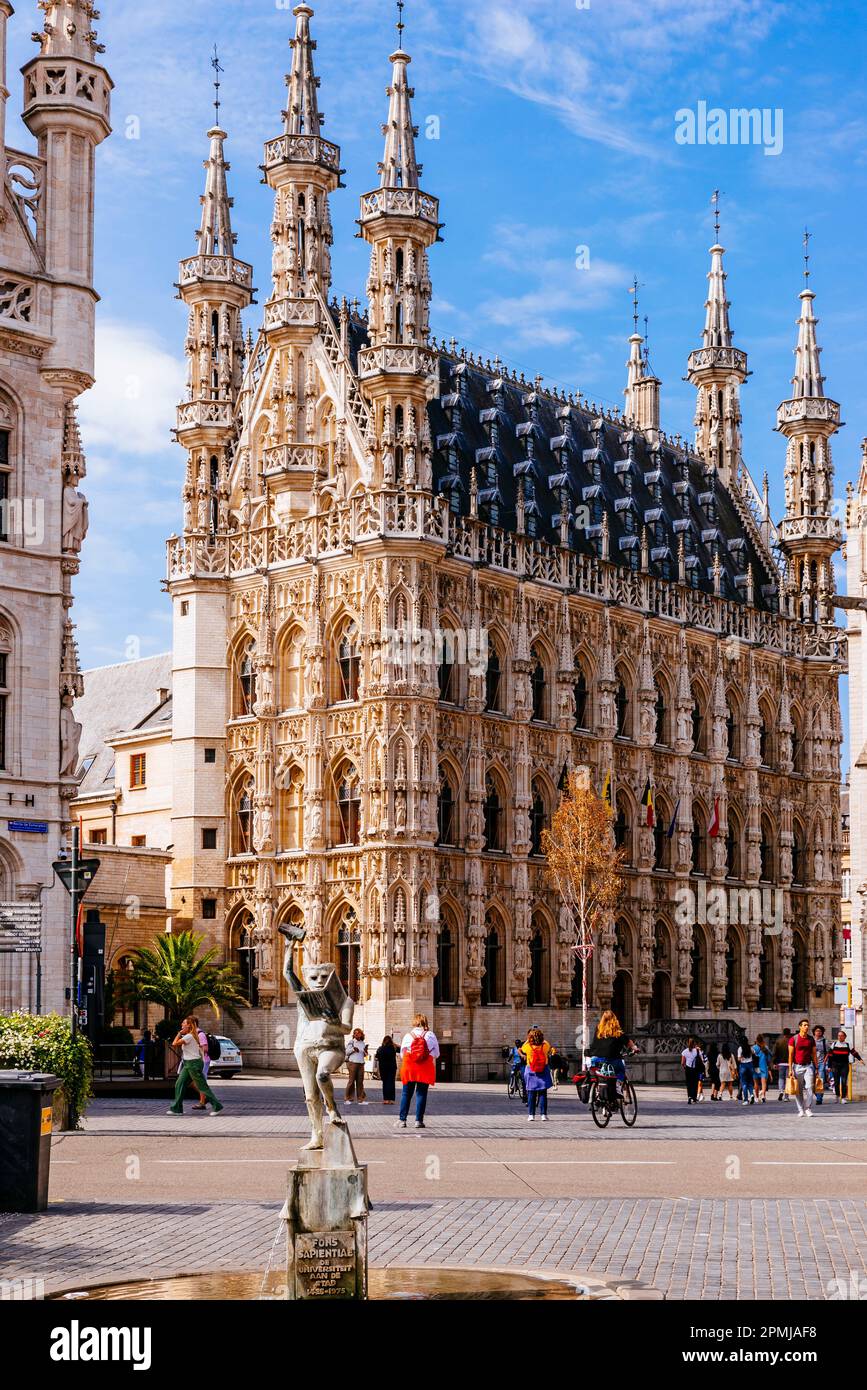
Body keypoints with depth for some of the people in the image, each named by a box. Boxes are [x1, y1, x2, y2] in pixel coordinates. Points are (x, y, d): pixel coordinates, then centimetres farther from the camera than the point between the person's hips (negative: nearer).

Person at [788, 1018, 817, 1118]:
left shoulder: (811, 1039, 8)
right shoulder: (793, 1039, -2)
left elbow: (814, 1054, 11)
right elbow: (790, 1055, -3)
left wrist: (816, 1068, 7)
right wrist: (790, 1069, -9)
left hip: (808, 1066, 2)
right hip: (797, 1066, -2)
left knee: (809, 1087, -10)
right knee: (798, 1090, 2)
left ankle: (808, 1109, -7)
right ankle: (800, 1110, 10)